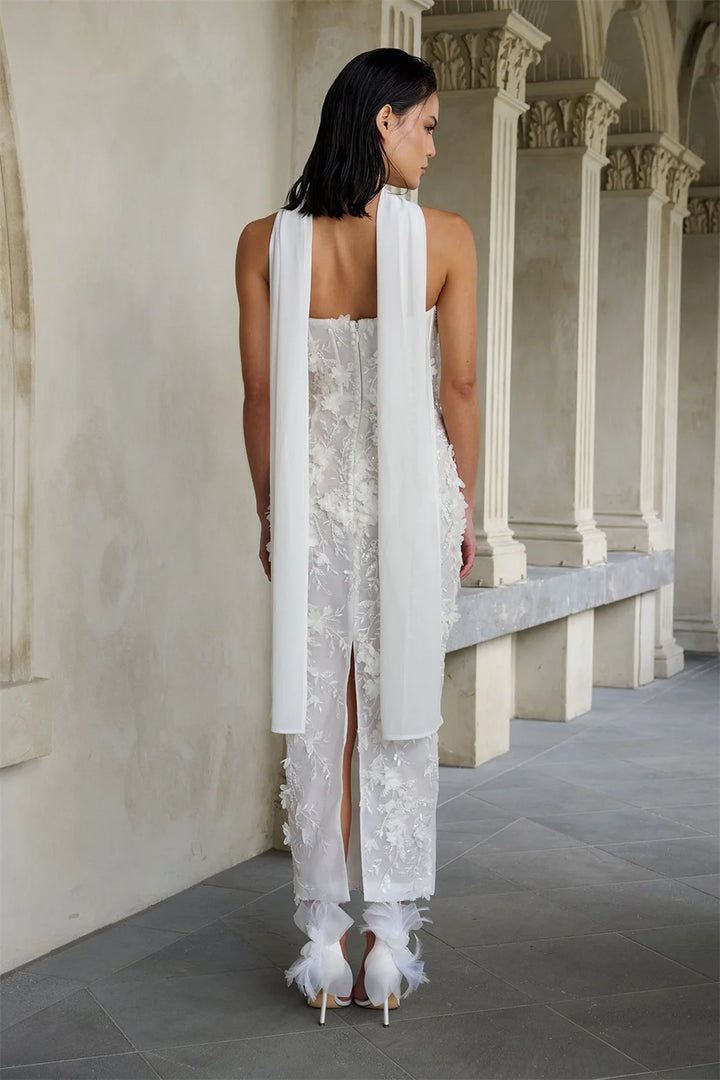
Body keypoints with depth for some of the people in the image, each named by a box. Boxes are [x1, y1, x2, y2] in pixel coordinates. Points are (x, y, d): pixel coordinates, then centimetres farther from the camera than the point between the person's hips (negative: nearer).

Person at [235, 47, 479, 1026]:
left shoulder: (267, 241, -3)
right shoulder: (445, 239, -7)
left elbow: (262, 394, 0)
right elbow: (459, 389, -3)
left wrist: (271, 514, 10)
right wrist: (464, 507, 9)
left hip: (312, 501, 1)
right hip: (412, 498, -1)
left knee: (316, 723, 7)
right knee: (401, 721, 7)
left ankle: (324, 947, 13)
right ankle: (391, 946, 12)